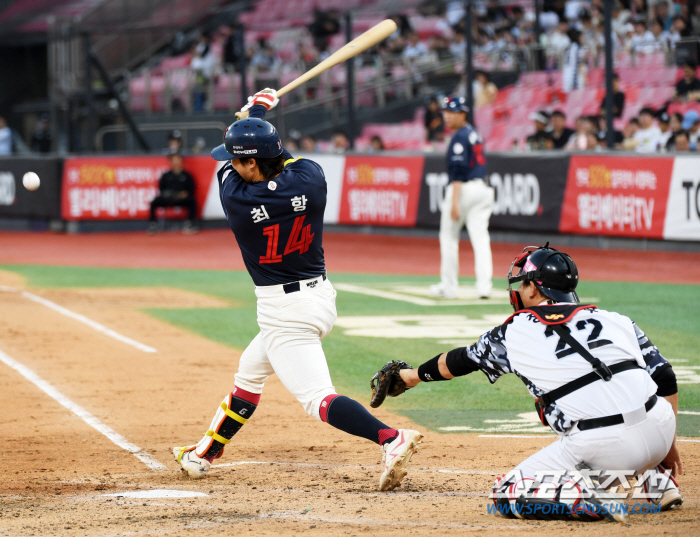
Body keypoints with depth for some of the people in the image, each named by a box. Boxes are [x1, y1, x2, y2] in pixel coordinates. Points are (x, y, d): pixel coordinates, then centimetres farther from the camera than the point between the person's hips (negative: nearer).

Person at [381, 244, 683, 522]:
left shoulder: (513, 334, 13)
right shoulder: (615, 320, 16)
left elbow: (460, 361, 30)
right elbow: (666, 381, 13)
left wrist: (412, 375, 48)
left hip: (599, 448, -4)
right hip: (660, 431, 4)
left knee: (507, 495, 14)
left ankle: (588, 499, -11)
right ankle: (659, 480, 19)